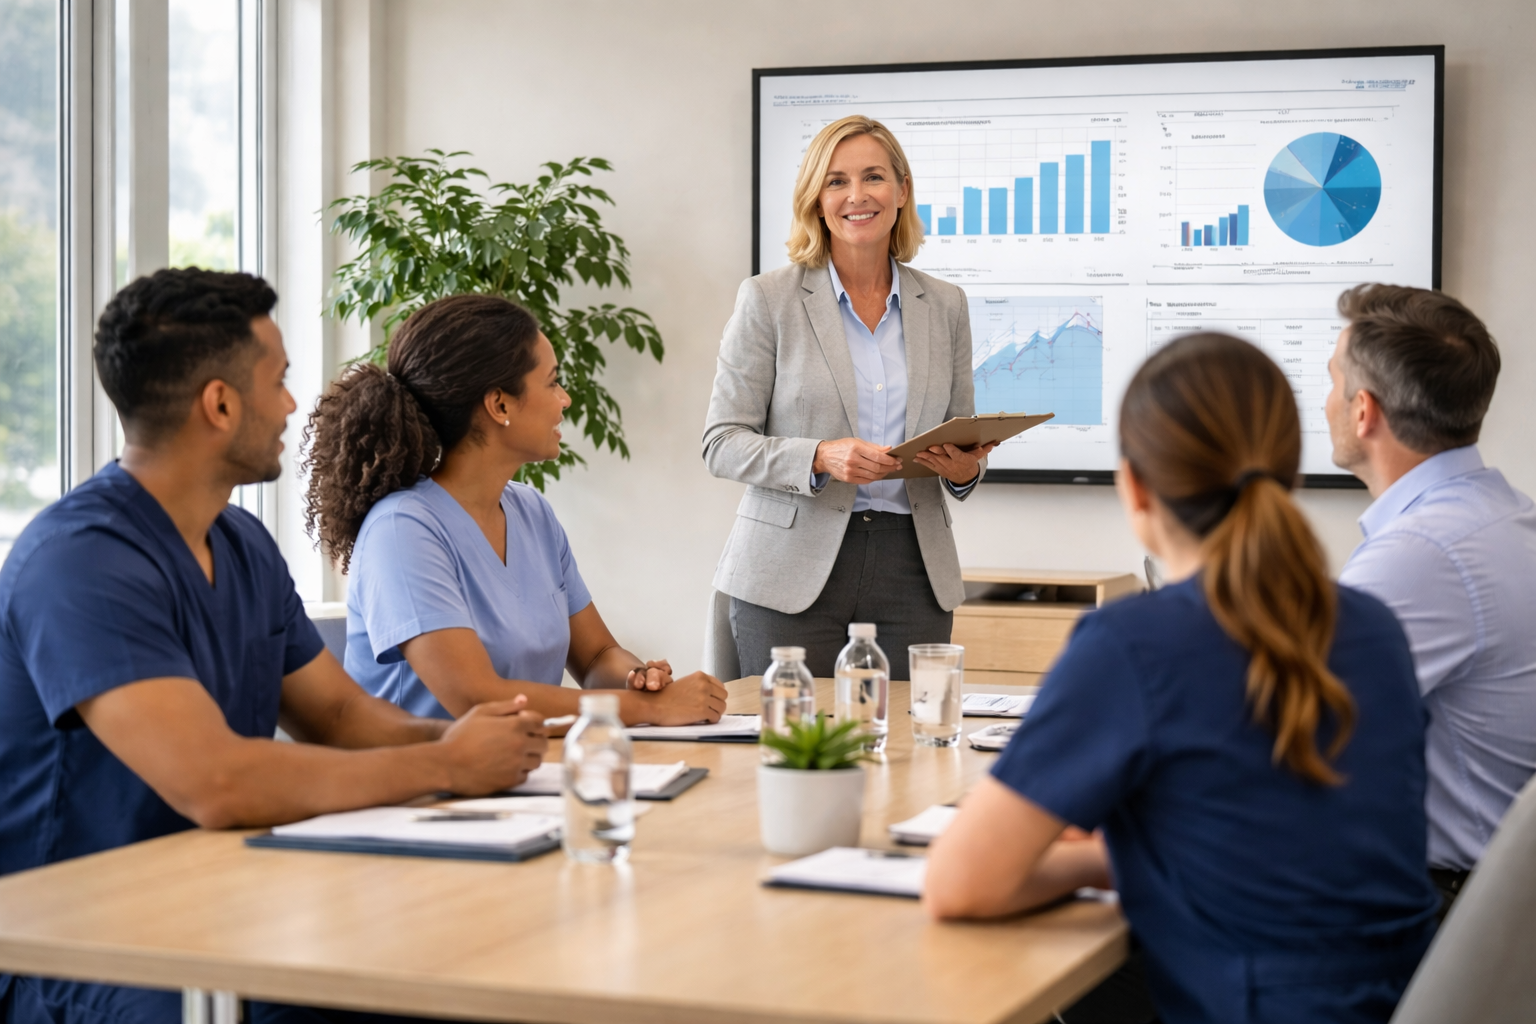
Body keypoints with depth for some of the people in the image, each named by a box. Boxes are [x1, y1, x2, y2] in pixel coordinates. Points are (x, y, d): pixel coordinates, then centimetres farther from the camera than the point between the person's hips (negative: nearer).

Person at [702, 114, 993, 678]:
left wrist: (966, 468, -7)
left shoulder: (945, 305, 10)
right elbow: (723, 443, -3)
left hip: (913, 570, 3)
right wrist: (820, 459, -19)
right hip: (793, 571, -3)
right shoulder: (768, 299, 0)